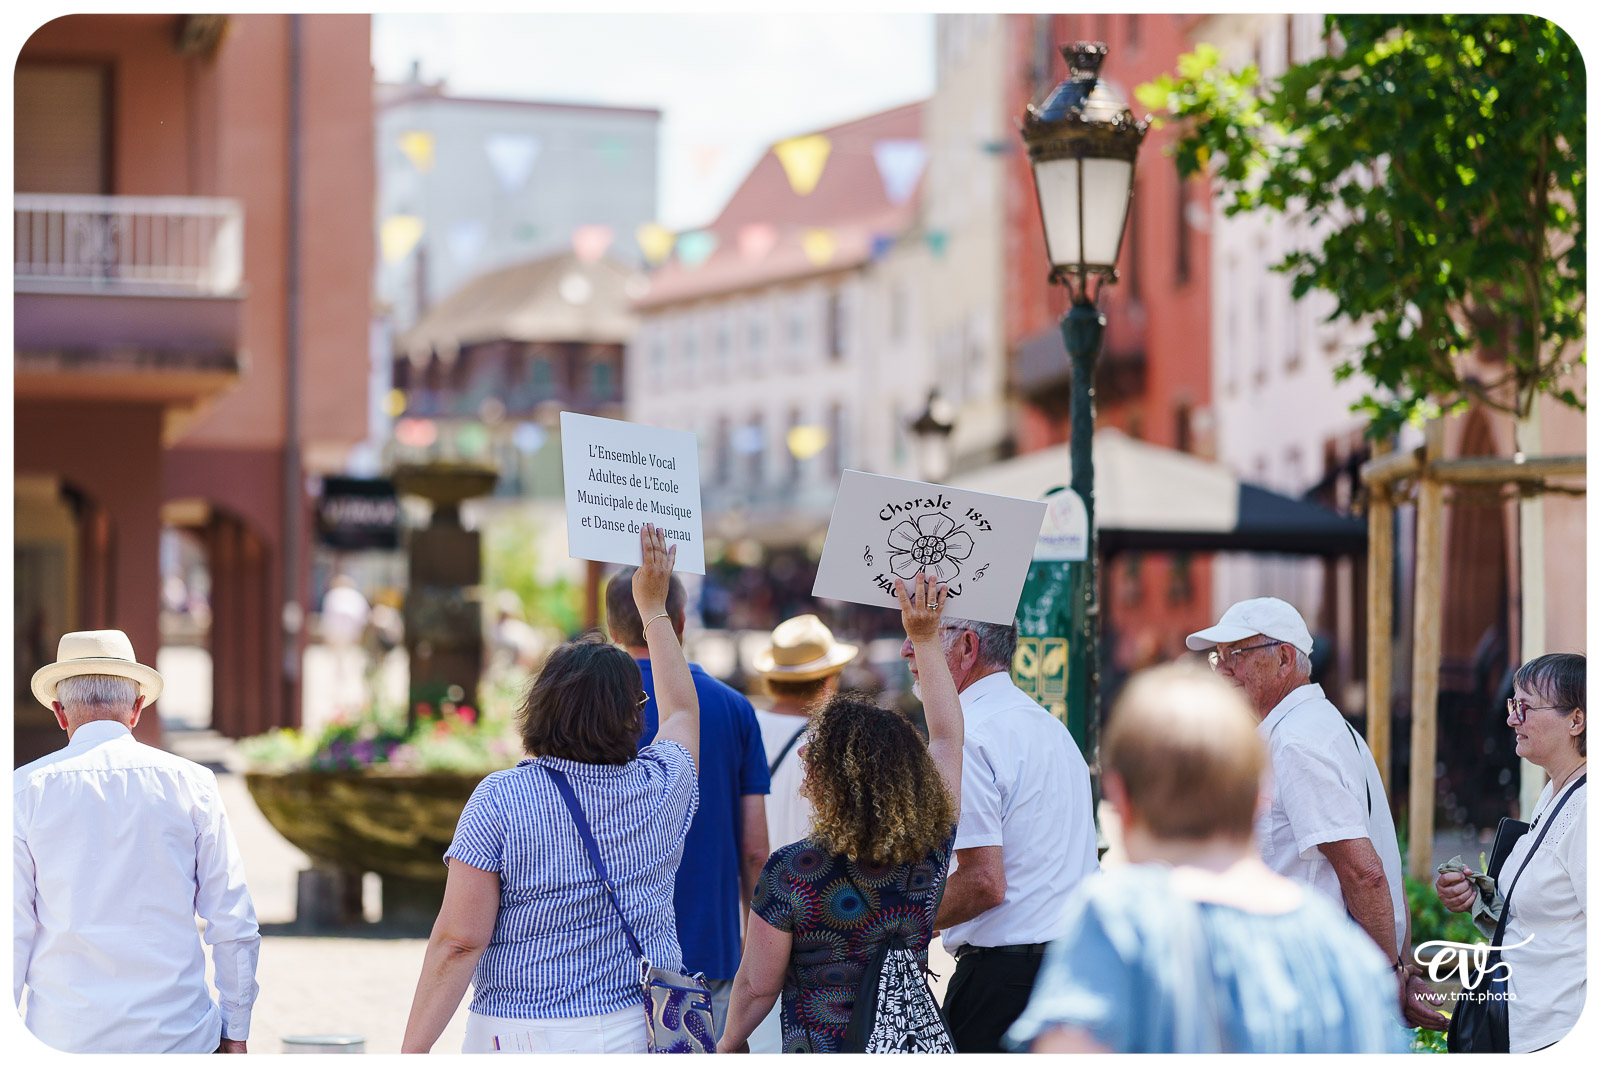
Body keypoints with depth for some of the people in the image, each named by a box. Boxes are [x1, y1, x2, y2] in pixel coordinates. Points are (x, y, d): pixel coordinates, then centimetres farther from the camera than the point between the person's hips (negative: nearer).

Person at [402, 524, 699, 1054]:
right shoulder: (662, 788, 2)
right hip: (638, 1031, 3)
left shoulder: (500, 800, -9)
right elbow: (682, 709, 26)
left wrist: (412, 1052, -8)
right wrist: (654, 607, 38)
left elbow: (458, 941, -13)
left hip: (523, 1035, -3)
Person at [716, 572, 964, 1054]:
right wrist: (926, 638, 16)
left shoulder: (791, 870, -18)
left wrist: (730, 1042, 12)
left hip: (819, 1050, -4)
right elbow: (947, 737, 10)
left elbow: (757, 987, -9)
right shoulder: (931, 854, -6)